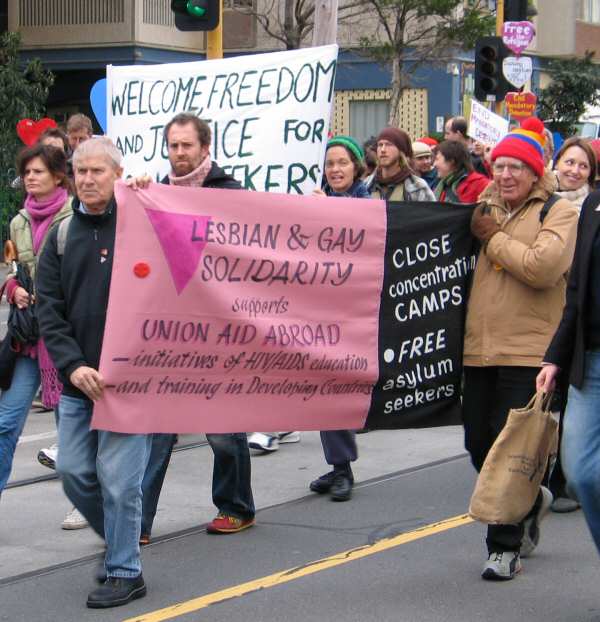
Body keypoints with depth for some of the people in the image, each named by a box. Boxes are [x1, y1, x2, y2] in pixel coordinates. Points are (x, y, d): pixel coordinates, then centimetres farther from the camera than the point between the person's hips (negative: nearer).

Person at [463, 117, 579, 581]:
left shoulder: (559, 213, -2)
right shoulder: (484, 211, 17)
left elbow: (544, 266, -19)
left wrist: (494, 238, -9)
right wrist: (477, 229, 9)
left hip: (529, 352, -6)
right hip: (480, 350, 6)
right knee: (480, 447, 10)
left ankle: (506, 546, 5)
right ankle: (531, 501, 36)